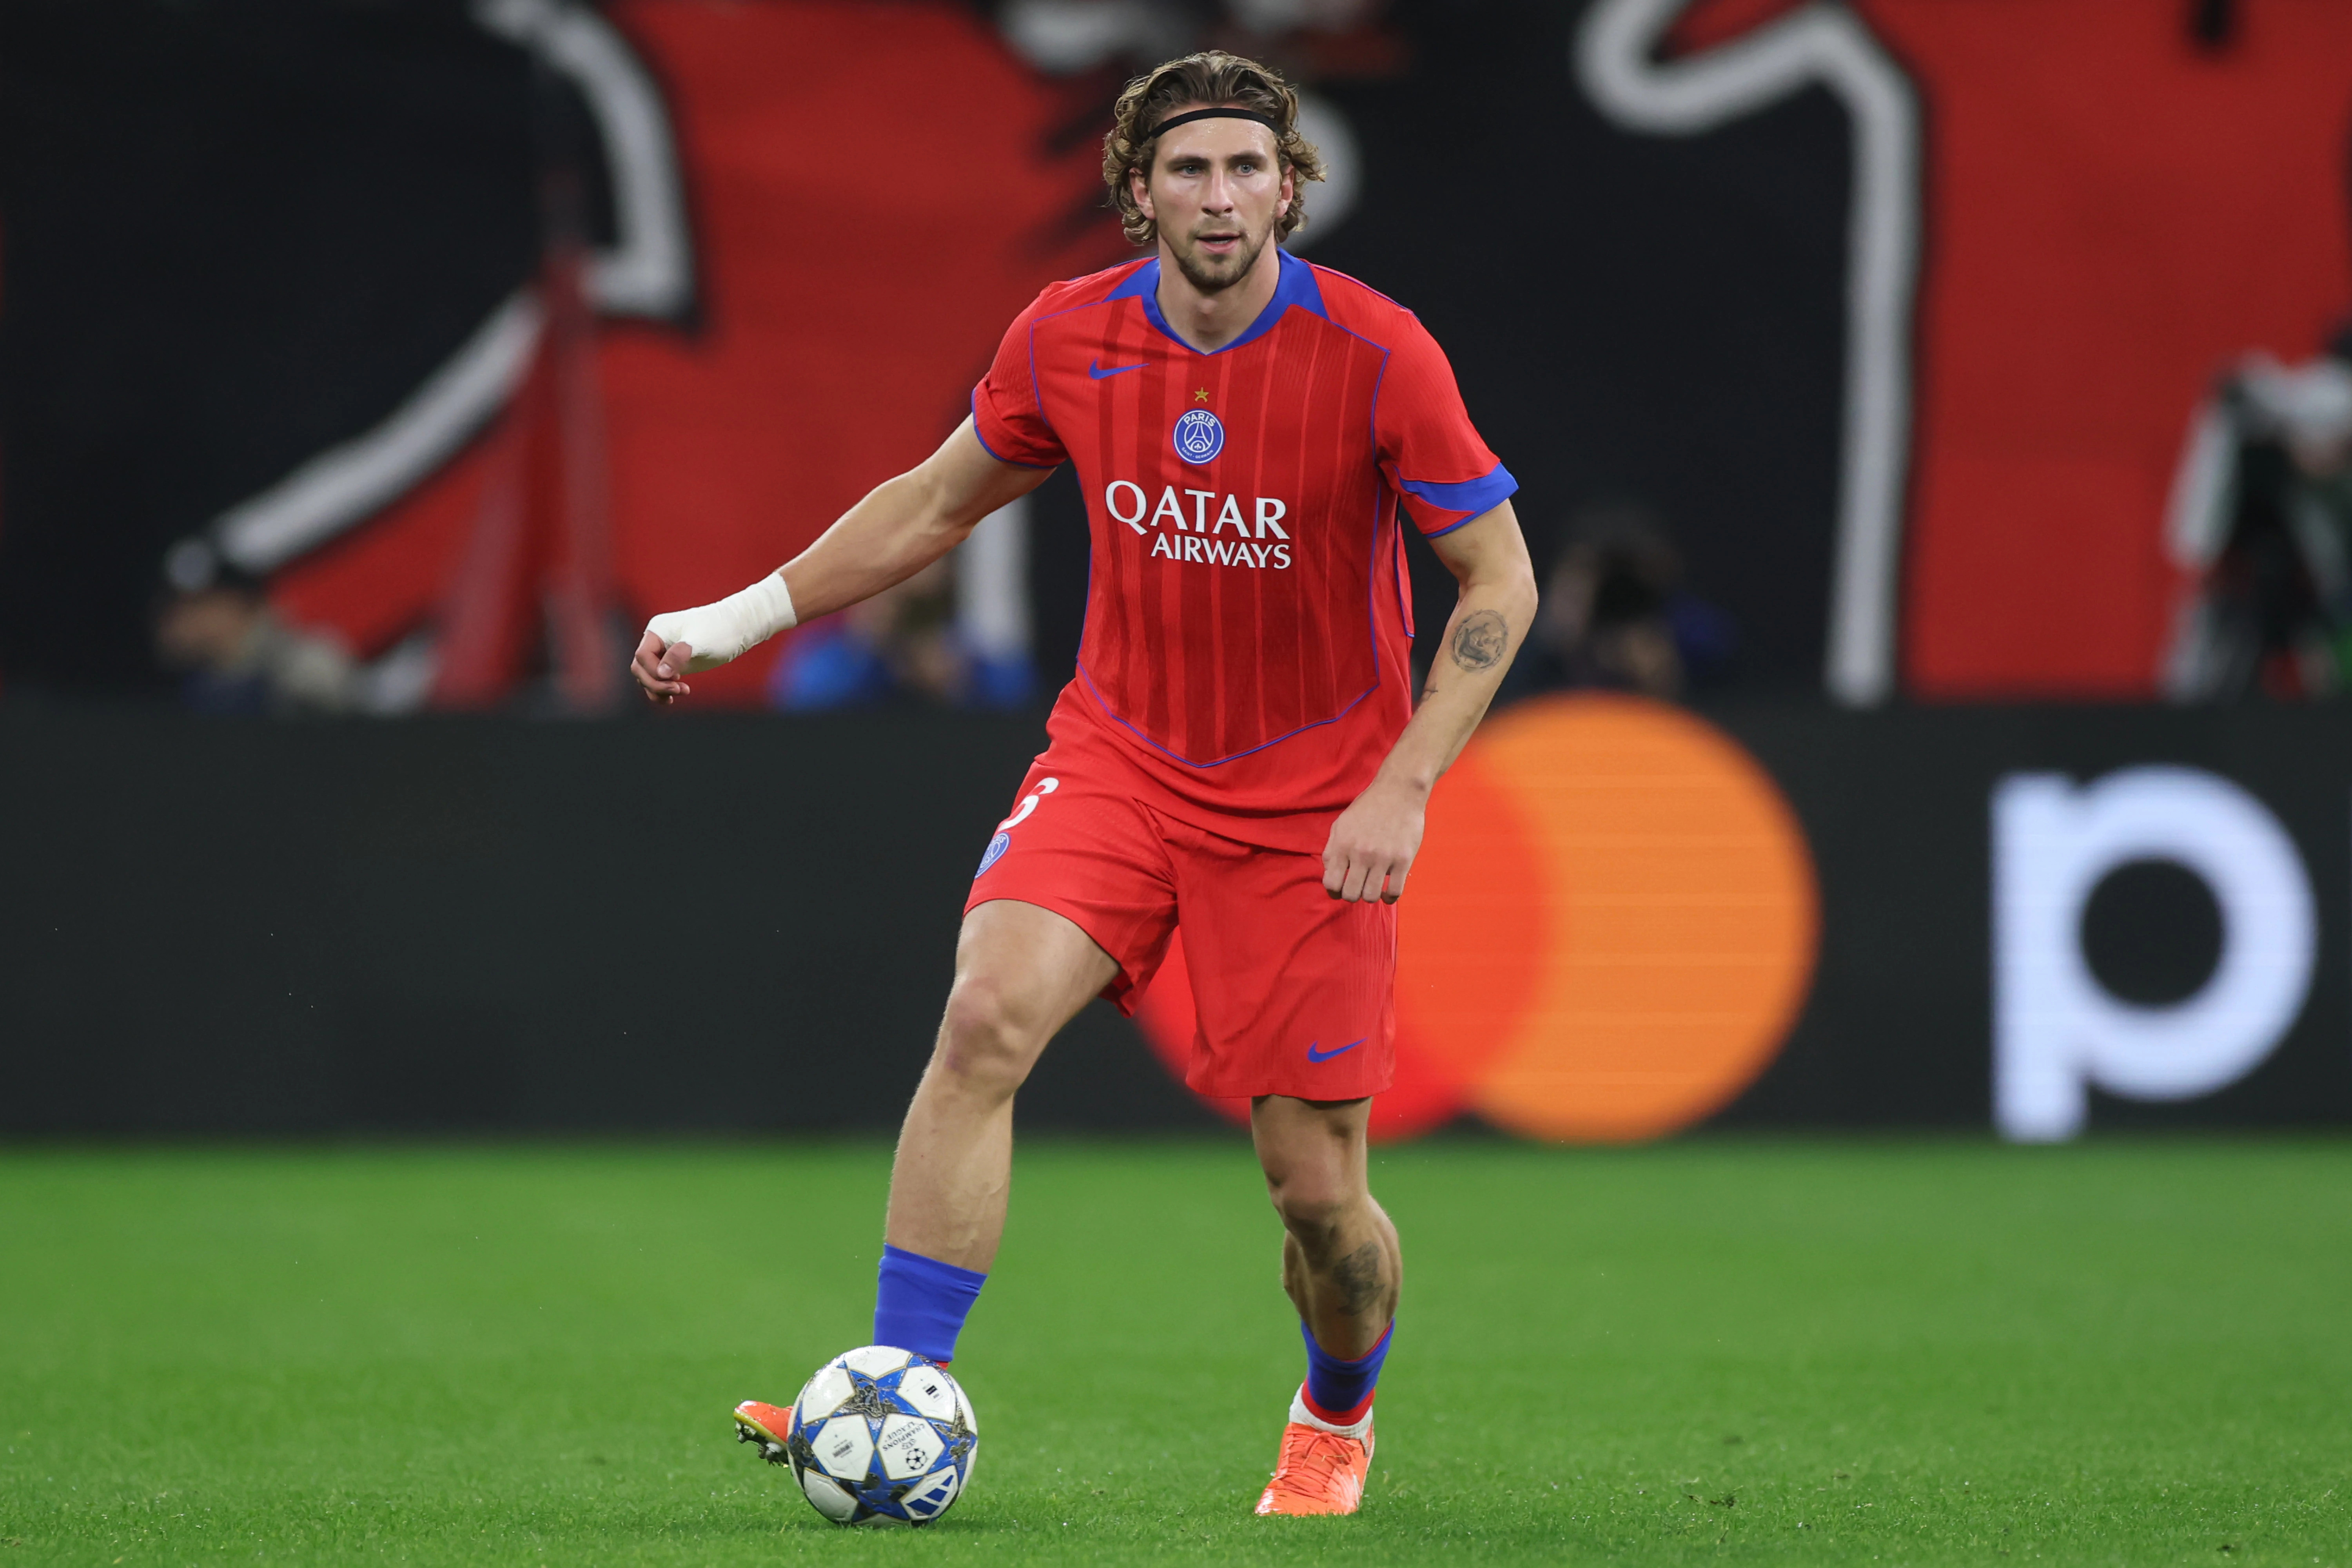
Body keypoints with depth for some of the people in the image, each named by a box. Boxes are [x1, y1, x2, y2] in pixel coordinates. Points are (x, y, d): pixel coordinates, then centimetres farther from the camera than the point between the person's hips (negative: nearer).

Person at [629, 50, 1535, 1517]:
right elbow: (936, 502, 13)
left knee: (1317, 1188, -1)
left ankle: (1337, 1419, 33)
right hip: (1118, 754, 2)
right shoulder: (1071, 339, -6)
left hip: (1312, 806, -2)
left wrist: (1404, 790, -18)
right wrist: (742, 616, 10)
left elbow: (1502, 583, -9)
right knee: (991, 1011, -25)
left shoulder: (1378, 355, -16)